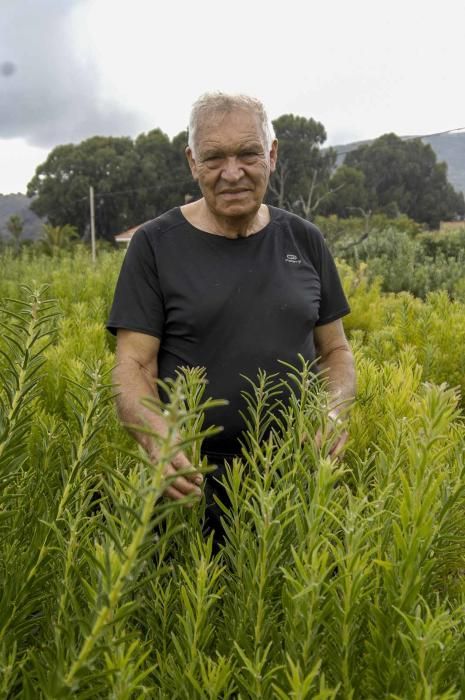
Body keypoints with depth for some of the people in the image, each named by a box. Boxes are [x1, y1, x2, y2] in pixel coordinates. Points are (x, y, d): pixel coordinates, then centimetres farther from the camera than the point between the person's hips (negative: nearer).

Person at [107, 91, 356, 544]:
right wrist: (156, 437, -27)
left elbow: (336, 351, 10)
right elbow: (132, 366, -7)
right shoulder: (155, 245, -5)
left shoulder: (304, 240, 4)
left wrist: (336, 407, -11)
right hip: (194, 482, -2)